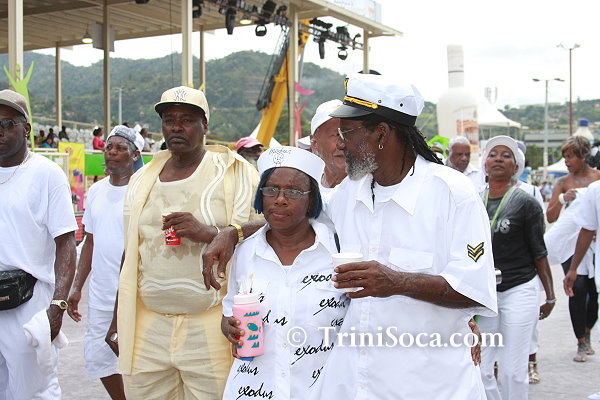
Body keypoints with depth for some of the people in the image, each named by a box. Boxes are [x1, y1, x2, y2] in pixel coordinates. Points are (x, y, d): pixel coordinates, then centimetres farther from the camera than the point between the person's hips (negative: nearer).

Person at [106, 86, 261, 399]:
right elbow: (131, 253, 19)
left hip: (211, 326, -4)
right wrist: (117, 321, 17)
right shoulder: (142, 179, 15)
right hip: (147, 328, 4)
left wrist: (208, 232, -21)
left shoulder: (234, 172, 0)